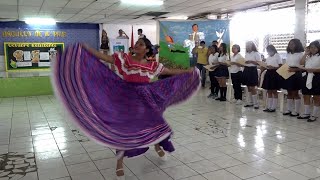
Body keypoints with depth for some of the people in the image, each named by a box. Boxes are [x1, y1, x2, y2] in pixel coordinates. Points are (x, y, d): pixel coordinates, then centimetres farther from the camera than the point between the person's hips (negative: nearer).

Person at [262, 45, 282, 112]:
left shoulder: (277, 56, -6)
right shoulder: (268, 57, 14)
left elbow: (280, 66, -12)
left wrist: (273, 67, -23)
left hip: (275, 74, -7)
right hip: (268, 73, 7)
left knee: (274, 91, 0)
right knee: (269, 91, 9)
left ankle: (273, 107, 6)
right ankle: (268, 107, 15)